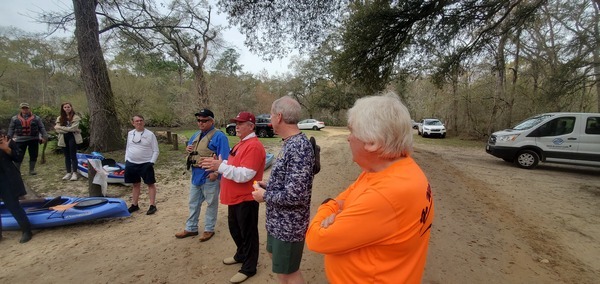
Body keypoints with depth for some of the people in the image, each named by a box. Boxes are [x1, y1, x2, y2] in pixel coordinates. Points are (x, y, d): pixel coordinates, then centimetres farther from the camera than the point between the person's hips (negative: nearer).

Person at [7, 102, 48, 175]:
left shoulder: (36, 118, 5)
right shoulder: (15, 118, 8)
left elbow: (42, 128, 3)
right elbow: (11, 129, 9)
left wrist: (44, 136, -6)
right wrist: (9, 138, 4)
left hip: (33, 140, 0)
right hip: (20, 140, 0)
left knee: (33, 156, 6)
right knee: (18, 156, -1)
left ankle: (32, 170, 18)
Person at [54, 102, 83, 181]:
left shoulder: (75, 117, -3)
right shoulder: (59, 118, 8)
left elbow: (73, 128, -14)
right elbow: (58, 130, -3)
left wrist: (60, 127, -9)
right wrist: (68, 129, -14)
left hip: (72, 138, -4)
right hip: (63, 139, 4)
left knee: (73, 155, -2)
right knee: (67, 156, 10)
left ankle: (74, 173, 2)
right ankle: (68, 173, 16)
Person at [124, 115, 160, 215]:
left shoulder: (150, 134, -7)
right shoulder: (130, 133, 7)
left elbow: (155, 151, -6)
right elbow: (127, 148, 17)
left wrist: (151, 163, -14)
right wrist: (126, 161, 10)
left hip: (145, 164, -4)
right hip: (131, 164, 5)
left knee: (150, 184, 0)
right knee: (136, 184, 15)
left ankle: (153, 206, 7)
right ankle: (134, 205, 26)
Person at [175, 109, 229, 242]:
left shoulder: (219, 136, -15)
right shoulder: (196, 135, 12)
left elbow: (224, 158, -20)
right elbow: (190, 147, 25)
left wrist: (216, 173, -27)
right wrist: (188, 149, 1)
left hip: (209, 176, -8)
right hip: (196, 175, 8)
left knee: (211, 204, 9)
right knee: (193, 203, 19)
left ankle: (209, 229, 24)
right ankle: (191, 228, 34)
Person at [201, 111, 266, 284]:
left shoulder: (254, 146, -22)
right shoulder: (242, 143, 12)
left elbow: (244, 175, -28)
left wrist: (220, 166, -28)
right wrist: (217, 165, 6)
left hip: (246, 199, -10)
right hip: (235, 197, 10)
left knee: (248, 233, 5)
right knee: (234, 228, 24)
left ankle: (249, 268, 22)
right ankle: (241, 255, 44)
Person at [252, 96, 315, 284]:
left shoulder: (298, 147, -27)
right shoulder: (291, 143, 4)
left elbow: (295, 195, -32)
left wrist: (265, 196, -18)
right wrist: (268, 186, 6)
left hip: (289, 224, -10)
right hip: (279, 220, 10)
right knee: (276, 258, 28)